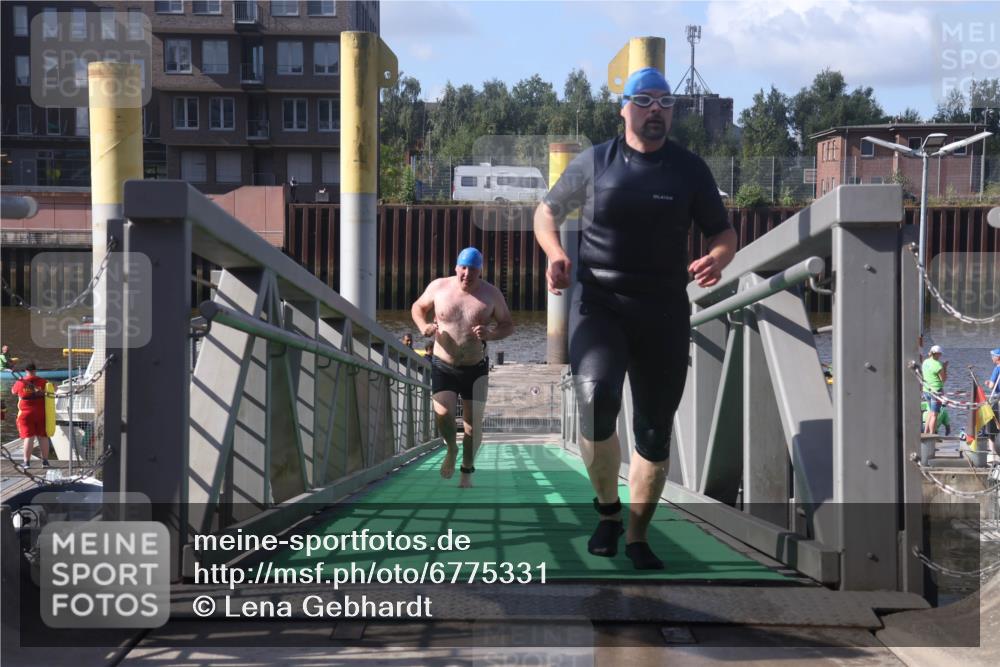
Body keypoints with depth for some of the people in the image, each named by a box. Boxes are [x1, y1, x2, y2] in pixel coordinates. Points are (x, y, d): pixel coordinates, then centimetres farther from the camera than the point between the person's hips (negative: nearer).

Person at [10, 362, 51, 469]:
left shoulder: (20, 383, -6)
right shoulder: (43, 382, -3)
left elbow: (13, 392, 13)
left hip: (26, 413, -1)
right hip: (42, 413, 1)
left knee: (28, 437, 0)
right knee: (43, 437, 9)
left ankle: (27, 461, -3)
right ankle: (45, 461, 14)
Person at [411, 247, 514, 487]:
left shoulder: (491, 294, -5)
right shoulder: (438, 287, -4)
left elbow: (508, 325, 4)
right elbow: (418, 307, 13)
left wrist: (491, 334, -18)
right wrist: (423, 326, -9)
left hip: (475, 368, 1)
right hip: (443, 366, 0)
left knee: (473, 423, 4)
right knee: (443, 415, -19)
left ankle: (467, 472, 24)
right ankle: (451, 449, 15)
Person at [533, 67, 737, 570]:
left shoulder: (689, 169, 4)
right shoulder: (594, 162, 3)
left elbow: (723, 232, 10)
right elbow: (547, 211, 14)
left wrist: (717, 259, -15)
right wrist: (555, 253, -8)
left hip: (664, 310, 2)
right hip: (598, 302, -2)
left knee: (655, 429, 6)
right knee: (596, 399, -27)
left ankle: (637, 536, 22)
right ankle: (607, 510, -4)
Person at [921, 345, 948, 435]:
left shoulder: (925, 362, 7)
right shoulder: (938, 365, -17)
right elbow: (944, 379, -12)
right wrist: (945, 368, -2)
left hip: (926, 390, 8)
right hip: (936, 391, -8)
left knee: (930, 413, 20)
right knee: (934, 415, -3)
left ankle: (925, 433, 22)